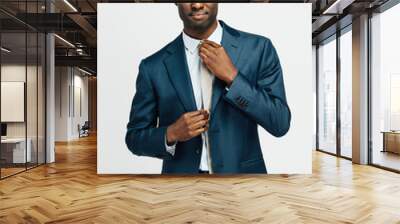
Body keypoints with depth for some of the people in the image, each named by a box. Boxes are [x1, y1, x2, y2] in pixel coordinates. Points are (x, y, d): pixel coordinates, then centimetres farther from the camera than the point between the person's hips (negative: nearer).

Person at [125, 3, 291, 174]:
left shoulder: (258, 48, -8)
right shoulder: (153, 66, -6)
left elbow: (280, 123, -11)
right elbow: (134, 137, 1)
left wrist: (232, 76, -20)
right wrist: (171, 134, -17)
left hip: (241, 178, 0)